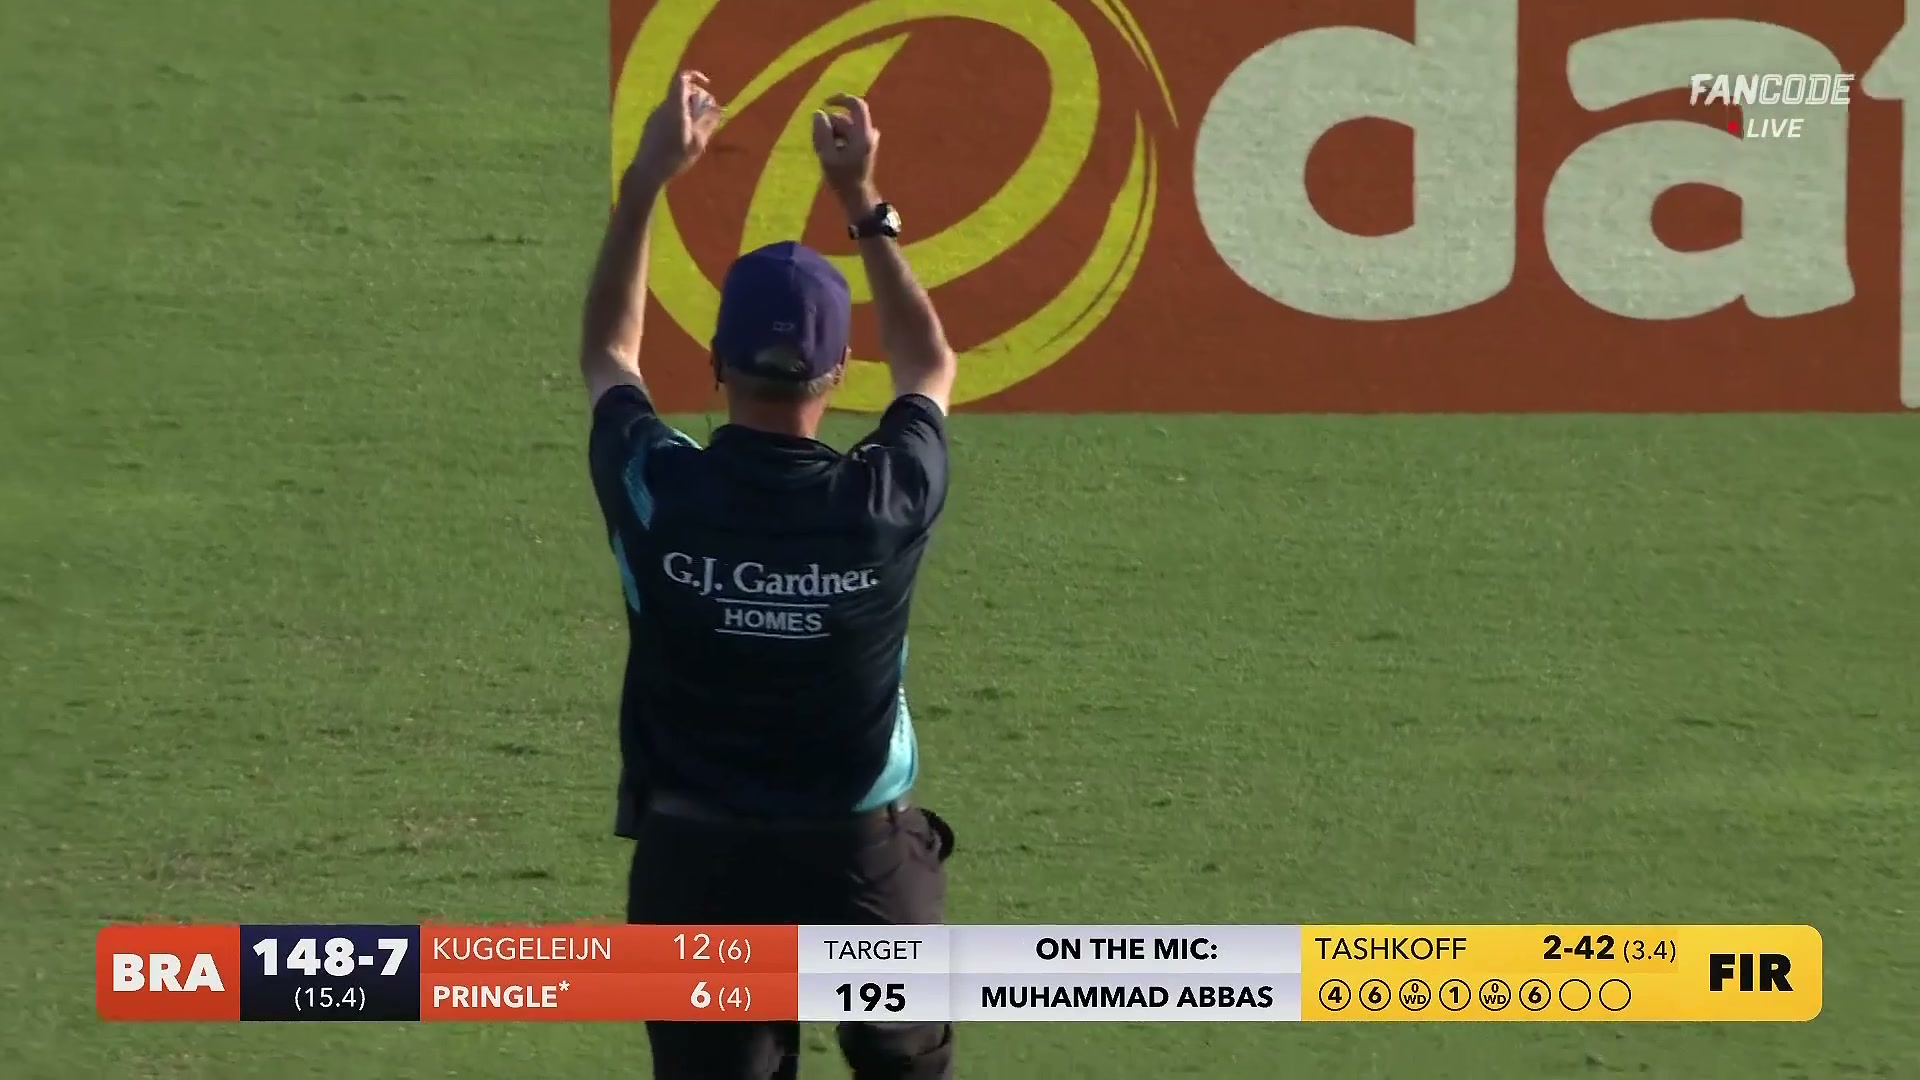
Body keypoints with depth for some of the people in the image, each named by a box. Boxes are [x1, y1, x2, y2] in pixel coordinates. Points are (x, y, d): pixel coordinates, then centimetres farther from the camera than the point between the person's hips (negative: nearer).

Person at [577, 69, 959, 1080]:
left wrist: (647, 180, 14)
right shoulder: (885, 502, -12)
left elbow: (606, 354, 11)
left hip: (697, 863, 0)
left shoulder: (658, 493, -12)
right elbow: (931, 370, 12)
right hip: (860, 862, 0)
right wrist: (863, 204, 15)